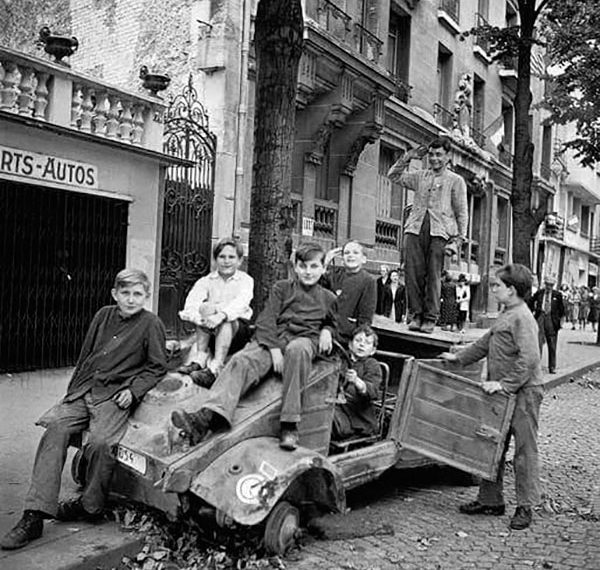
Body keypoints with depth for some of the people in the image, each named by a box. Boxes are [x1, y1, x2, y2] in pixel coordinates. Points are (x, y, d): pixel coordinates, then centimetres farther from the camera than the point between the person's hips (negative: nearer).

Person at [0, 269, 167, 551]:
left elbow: (157, 367, 2)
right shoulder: (104, 316, 15)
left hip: (115, 396, -5)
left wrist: (133, 390, -10)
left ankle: (88, 506, -2)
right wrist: (72, 391, 16)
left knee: (99, 443, -29)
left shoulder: (151, 323, 0)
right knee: (54, 428, -19)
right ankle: (34, 515, -18)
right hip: (84, 390, 5)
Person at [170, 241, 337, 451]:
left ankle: (290, 424, -40)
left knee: (297, 350, -40)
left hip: (304, 339, -1)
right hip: (273, 338, 1)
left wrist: (327, 331, 10)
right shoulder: (281, 288, 18)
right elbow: (266, 319, 6)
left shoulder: (328, 298, 21)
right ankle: (207, 417, -51)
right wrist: (273, 348, -11)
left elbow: (332, 322, 37)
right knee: (241, 360, -30)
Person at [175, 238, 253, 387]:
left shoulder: (245, 280, 4)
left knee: (226, 322, -33)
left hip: (238, 330, -1)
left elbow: (240, 303, -18)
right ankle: (199, 358, -35)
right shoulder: (206, 281, 8)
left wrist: (222, 315, -39)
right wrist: (200, 319, -34)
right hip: (210, 334, 2)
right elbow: (190, 305, -10)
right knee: (206, 307, -26)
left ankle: (214, 369, -48)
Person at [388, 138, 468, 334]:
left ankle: (430, 318, 0)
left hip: (439, 231, -3)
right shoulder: (420, 176, 20)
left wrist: (457, 239, -3)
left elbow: (462, 213, 7)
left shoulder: (455, 181, 11)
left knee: (433, 275, -6)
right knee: (413, 272, -4)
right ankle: (417, 314, 3)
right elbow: (394, 176, 21)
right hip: (415, 229, 3)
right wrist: (407, 158, 12)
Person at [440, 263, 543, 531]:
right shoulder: (506, 315, 14)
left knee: (524, 450, 1)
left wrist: (505, 384, -26)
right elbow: (486, 343, 25)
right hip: (503, 392, 10)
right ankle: (491, 500, 24)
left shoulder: (522, 318, -16)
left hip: (523, 392, -10)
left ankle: (525, 506, 12)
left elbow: (529, 358, -25)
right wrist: (459, 357, 23)